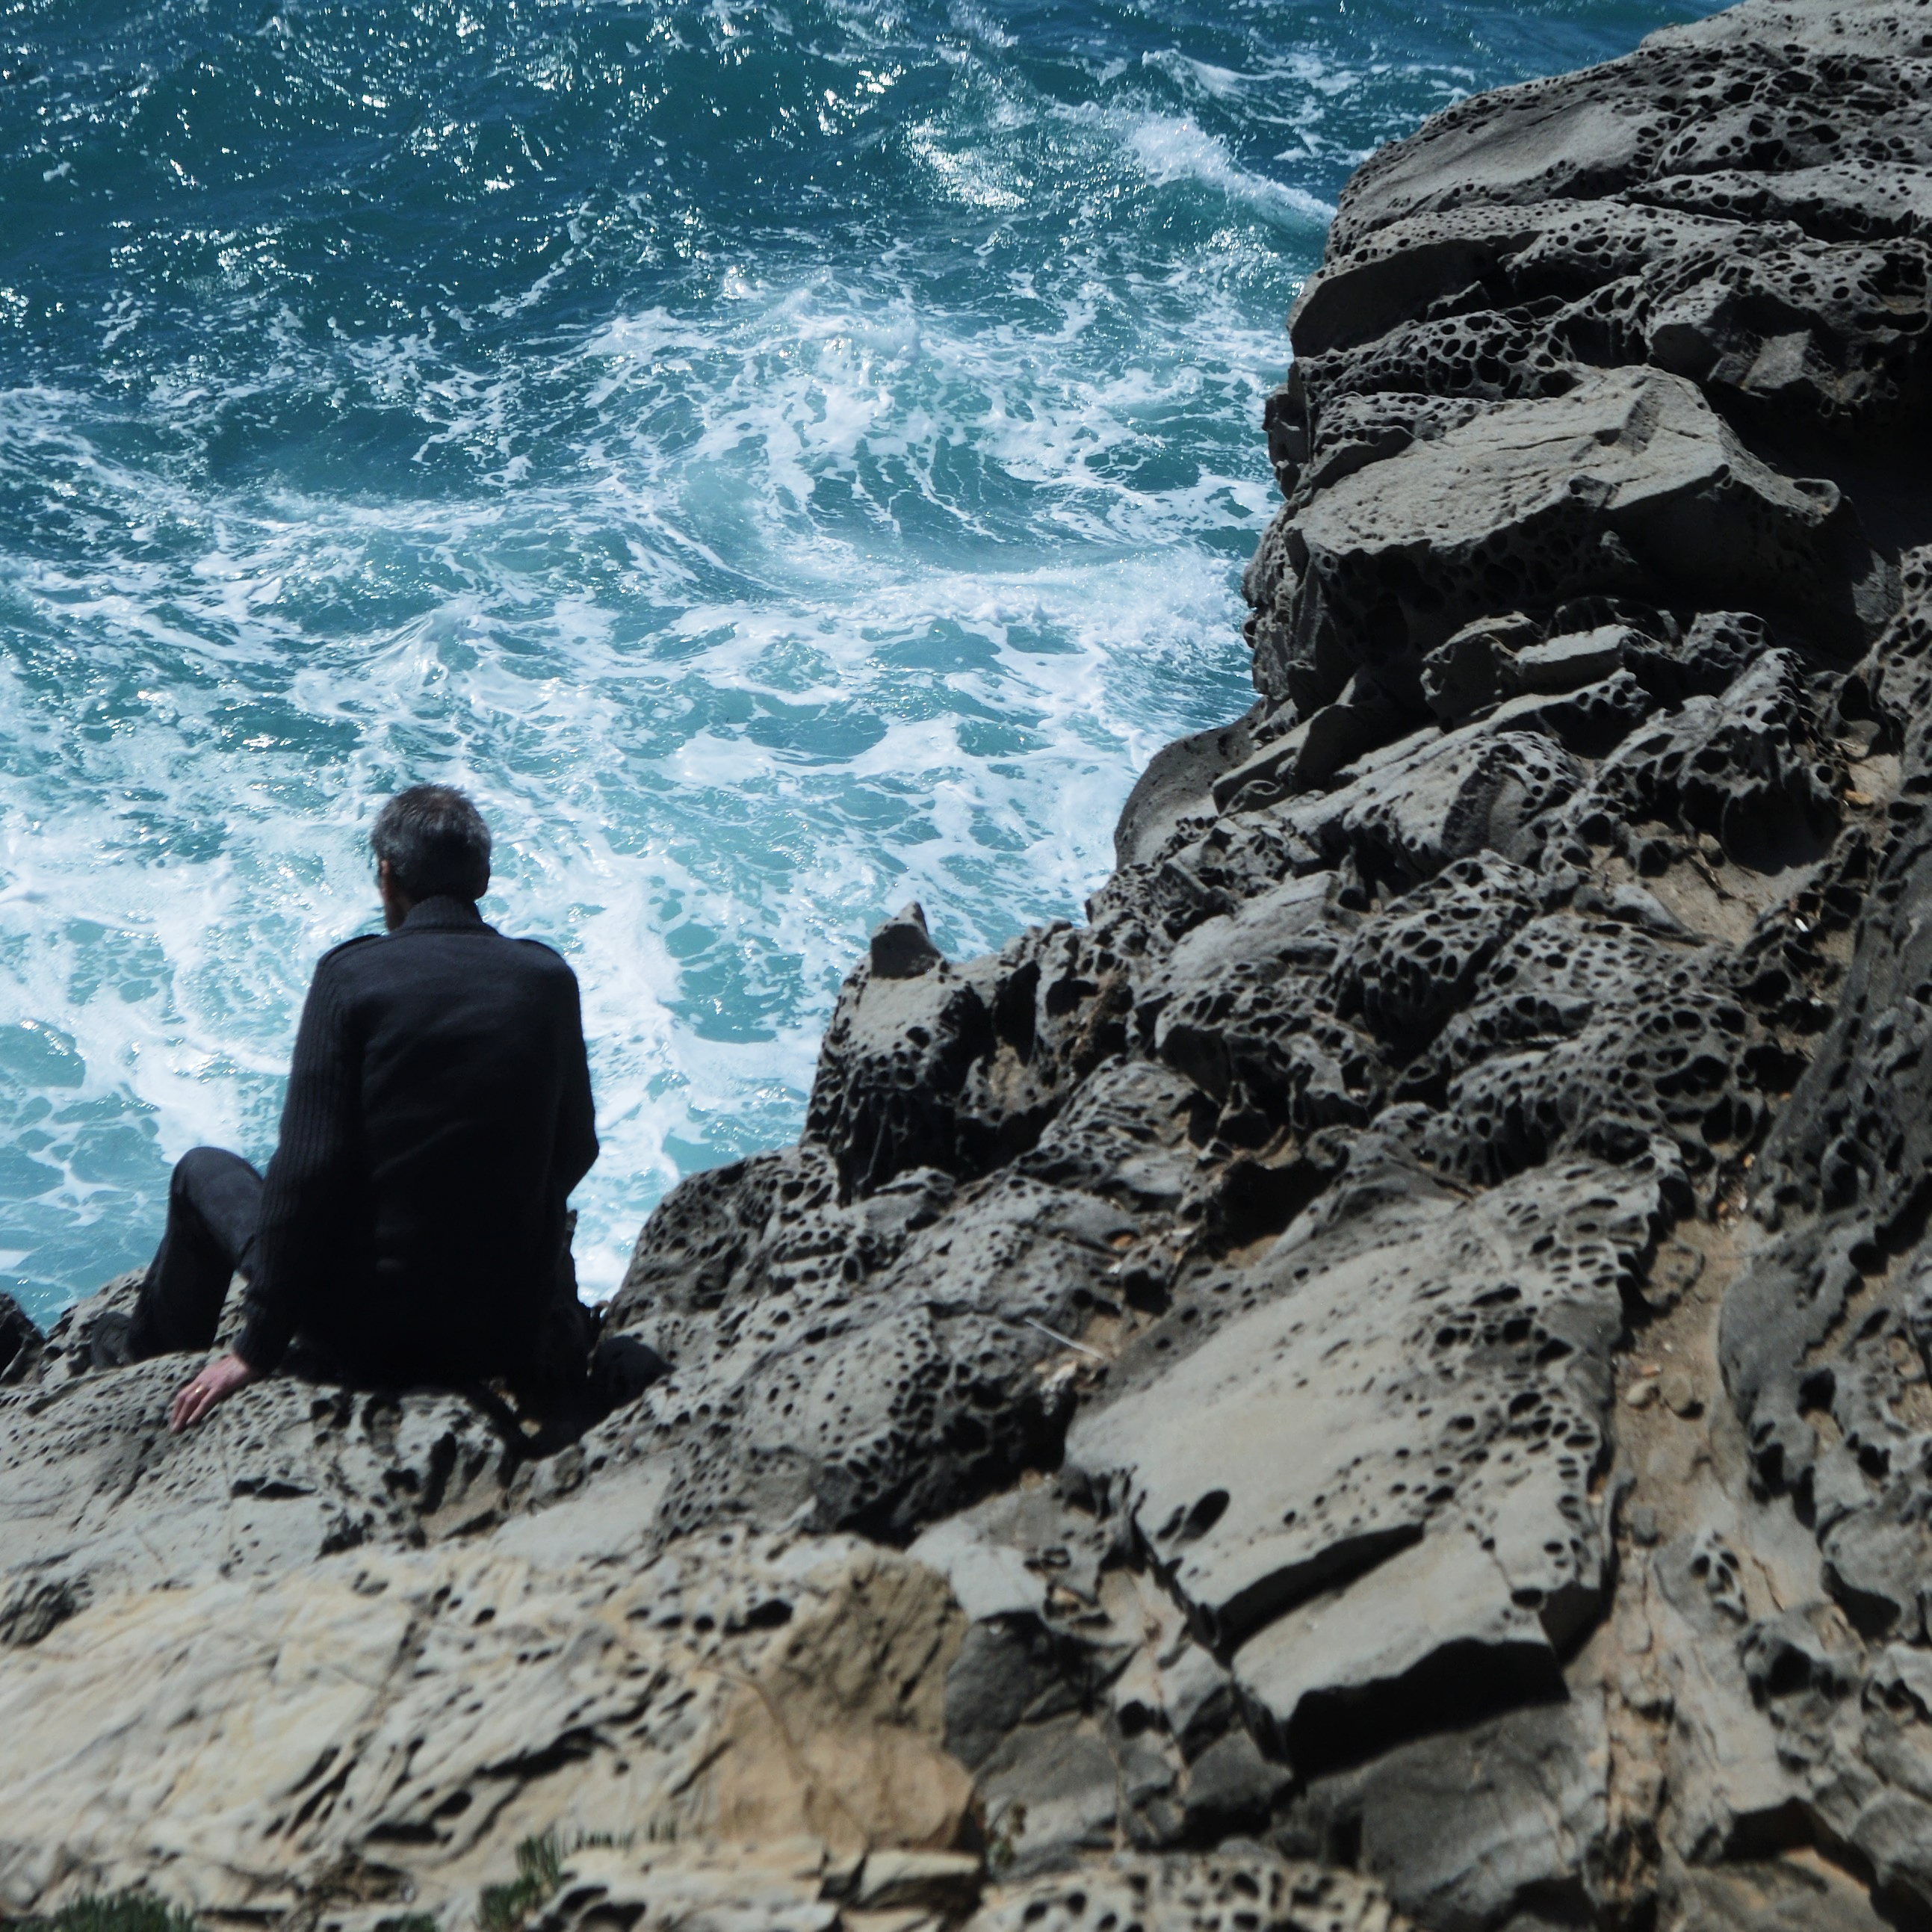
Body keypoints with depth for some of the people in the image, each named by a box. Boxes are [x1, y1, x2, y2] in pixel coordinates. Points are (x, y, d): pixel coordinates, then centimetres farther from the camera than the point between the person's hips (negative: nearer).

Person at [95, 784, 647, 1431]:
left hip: (368, 1330, -3)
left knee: (202, 1172, 23)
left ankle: (149, 1353, 47)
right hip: (510, 1327, 3)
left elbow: (305, 1167, -15)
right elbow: (574, 1152, 6)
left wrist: (257, 1349, -9)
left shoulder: (350, 973, -12)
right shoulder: (549, 977, -2)